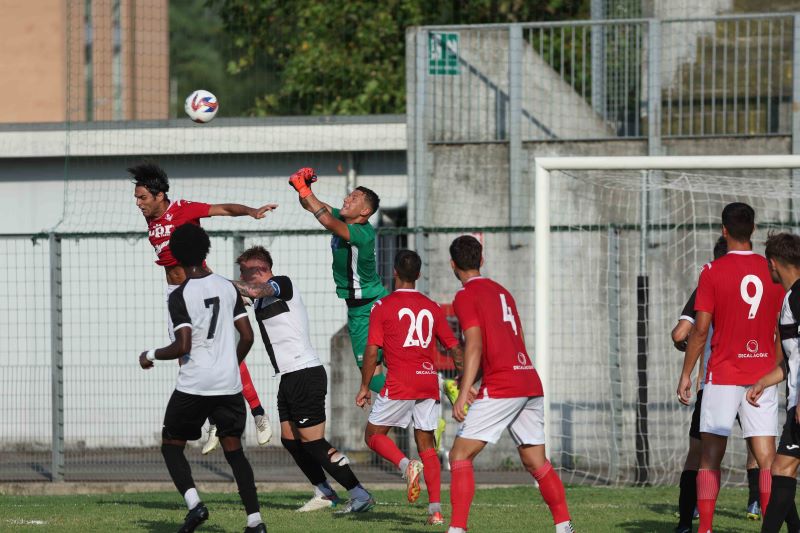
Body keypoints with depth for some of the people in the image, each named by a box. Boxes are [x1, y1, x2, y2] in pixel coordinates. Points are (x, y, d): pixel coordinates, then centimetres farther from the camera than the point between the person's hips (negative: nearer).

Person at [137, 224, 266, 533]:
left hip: (193, 386, -4)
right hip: (229, 385, 4)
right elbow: (247, 337, 7)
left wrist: (151, 356, 1)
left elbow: (183, 346, -17)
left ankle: (194, 504, -10)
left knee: (171, 446, 12)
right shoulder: (228, 287, 5)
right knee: (234, 450, 10)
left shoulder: (180, 296, -10)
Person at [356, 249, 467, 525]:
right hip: (429, 383, 4)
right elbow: (454, 349, 13)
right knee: (426, 444, 10)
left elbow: (372, 350, -6)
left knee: (373, 435, 9)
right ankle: (436, 508, 0)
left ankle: (407, 465, -20)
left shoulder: (382, 306, -2)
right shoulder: (432, 308, 10)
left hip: (399, 384, -4)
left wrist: (364, 387, 3)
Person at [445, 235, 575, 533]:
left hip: (501, 388, -7)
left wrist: (464, 393, -18)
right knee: (536, 461, 13)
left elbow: (475, 346, -14)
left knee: (460, 455, -5)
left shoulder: (466, 296, -3)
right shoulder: (502, 292, 20)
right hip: (531, 383, 7)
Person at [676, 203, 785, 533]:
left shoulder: (713, 272, -7)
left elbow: (700, 330, -8)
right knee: (766, 460, 2)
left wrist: (686, 375, 1)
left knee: (710, 459, 4)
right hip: (763, 375, 3)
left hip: (723, 376, -2)